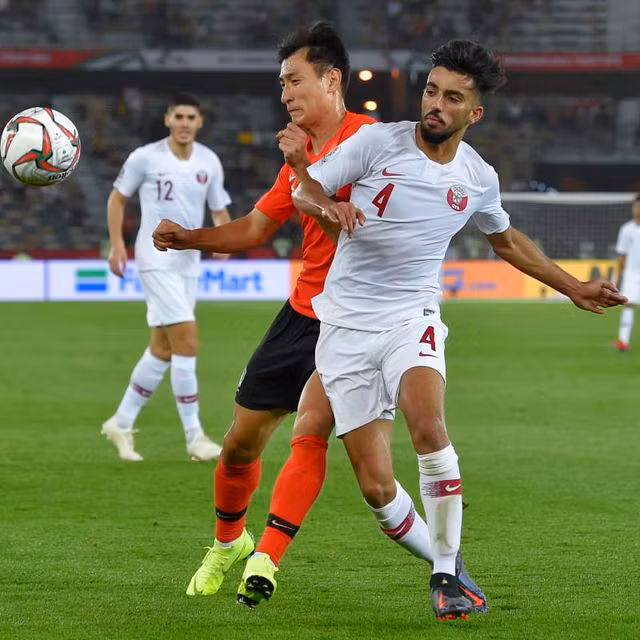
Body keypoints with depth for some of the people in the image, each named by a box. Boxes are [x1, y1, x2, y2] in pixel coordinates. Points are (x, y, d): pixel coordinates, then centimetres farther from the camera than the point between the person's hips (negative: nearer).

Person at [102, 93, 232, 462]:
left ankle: (122, 423, 25)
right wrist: (117, 244, -2)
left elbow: (219, 210, 11)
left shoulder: (209, 162, 5)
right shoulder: (145, 158, -7)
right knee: (187, 343, -14)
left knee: (163, 349, 11)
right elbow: (117, 198, 5)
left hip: (189, 262, 6)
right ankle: (194, 437, -9)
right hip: (156, 260, -6)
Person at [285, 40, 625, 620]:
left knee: (429, 426, -30)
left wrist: (574, 287, 26)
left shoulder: (479, 179, 5)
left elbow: (507, 240, 25)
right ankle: (441, 561, 18)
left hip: (412, 319, 1)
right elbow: (304, 188, 0)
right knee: (376, 486, -9)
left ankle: (446, 576, -17)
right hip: (346, 327, -1)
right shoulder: (377, 142, -5)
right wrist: (329, 205, -24)